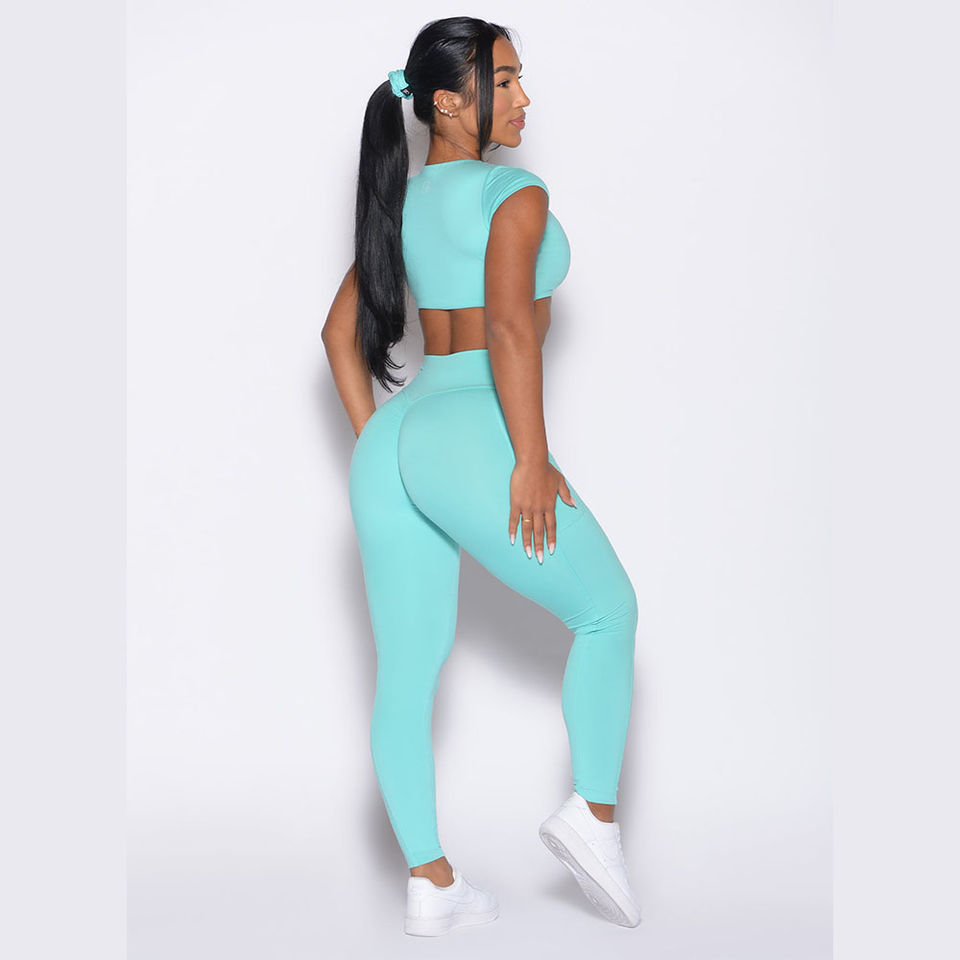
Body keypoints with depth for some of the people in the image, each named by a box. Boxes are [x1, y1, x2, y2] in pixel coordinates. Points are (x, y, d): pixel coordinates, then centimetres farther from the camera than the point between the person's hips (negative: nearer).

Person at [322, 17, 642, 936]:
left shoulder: (400, 200, 18)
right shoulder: (514, 193, -6)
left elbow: (340, 329, 20)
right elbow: (510, 323, -19)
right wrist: (532, 460, -18)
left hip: (393, 444, 8)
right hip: (472, 442, -8)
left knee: (406, 675, 10)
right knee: (607, 611, 13)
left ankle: (430, 883, 19)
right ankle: (593, 810, 10)